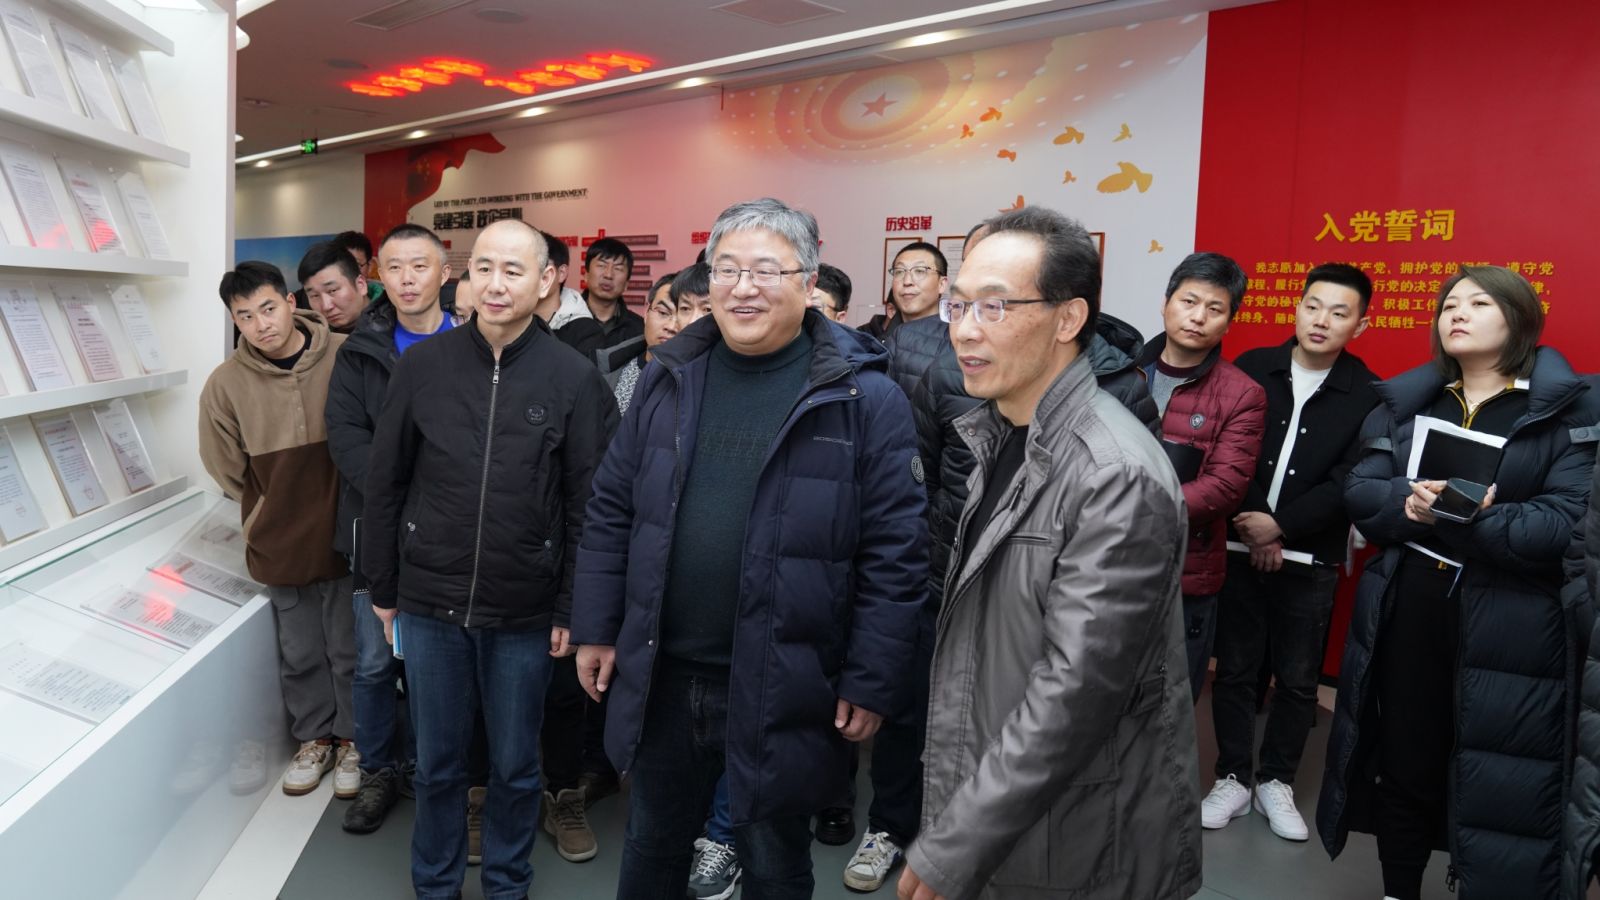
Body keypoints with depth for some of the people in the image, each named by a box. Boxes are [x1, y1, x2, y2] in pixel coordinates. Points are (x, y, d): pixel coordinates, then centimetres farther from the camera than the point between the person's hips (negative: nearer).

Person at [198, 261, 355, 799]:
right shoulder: (226, 384, -7)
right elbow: (229, 471, 6)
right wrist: (274, 517, 7)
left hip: (347, 534, -2)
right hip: (280, 545, 2)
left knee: (349, 648, 11)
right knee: (300, 654, 16)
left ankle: (351, 740, 30)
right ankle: (314, 738, 36)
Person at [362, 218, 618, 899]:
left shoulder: (574, 379, -7)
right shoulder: (422, 365, -2)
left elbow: (588, 506, -5)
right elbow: (385, 483, 5)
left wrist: (572, 607, -5)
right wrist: (383, 587, 7)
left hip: (525, 614, -1)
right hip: (429, 605, 2)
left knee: (515, 766, 14)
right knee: (436, 763, 16)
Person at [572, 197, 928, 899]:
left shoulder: (864, 398, -12)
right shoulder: (668, 378, 1)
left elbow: (895, 554, -11)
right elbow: (611, 511, 7)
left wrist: (871, 683, -10)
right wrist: (596, 628, 6)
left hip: (781, 690, -3)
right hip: (660, 676, 4)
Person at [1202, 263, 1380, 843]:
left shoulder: (1369, 395, -3)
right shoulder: (1252, 369, 0)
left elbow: (1350, 483, -8)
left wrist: (1281, 525, -15)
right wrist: (1253, 526, -11)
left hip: (1311, 559, 0)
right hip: (1240, 548, 1)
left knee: (1299, 679, 10)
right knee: (1235, 668, 9)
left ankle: (1276, 782, 28)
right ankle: (1233, 778, 23)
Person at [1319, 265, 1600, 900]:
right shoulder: (1405, 400, 9)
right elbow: (1359, 492, 2)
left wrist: (1470, 518, -24)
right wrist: (1407, 503, -19)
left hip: (1511, 629, -3)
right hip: (1404, 614, 4)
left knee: (1499, 786, 3)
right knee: (1404, 765, 15)